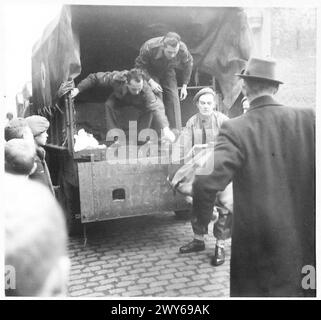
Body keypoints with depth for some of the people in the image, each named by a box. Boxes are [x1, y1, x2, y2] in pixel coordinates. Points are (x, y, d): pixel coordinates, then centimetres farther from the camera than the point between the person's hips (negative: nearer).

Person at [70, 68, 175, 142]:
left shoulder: (145, 89, -45)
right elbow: (94, 78, -29)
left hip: (138, 101, 0)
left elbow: (156, 107, -52)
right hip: (119, 98, 1)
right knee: (109, 105, -29)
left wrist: (165, 129, -63)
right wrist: (78, 89, -31)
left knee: (149, 109, -28)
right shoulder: (116, 78, -42)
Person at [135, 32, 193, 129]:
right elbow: (139, 64, -18)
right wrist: (150, 81, -29)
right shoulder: (149, 47, -35)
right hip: (151, 73, -2)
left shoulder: (183, 50, -27)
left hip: (168, 72, 2)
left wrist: (184, 86, -4)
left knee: (174, 99, -9)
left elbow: (188, 64, -4)